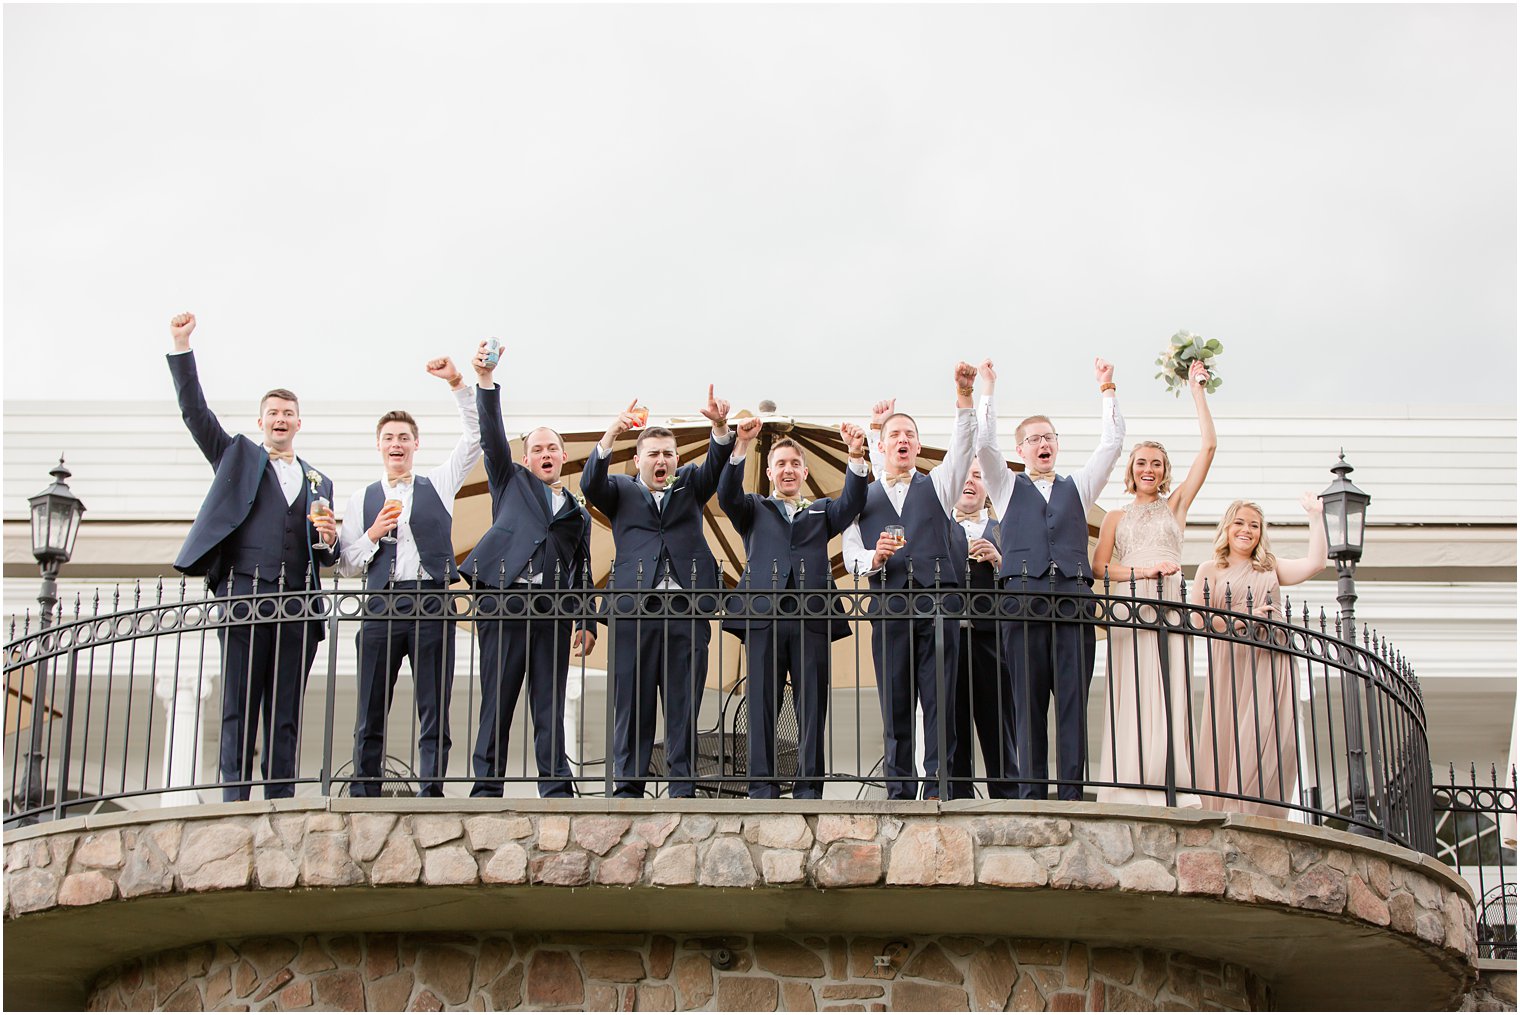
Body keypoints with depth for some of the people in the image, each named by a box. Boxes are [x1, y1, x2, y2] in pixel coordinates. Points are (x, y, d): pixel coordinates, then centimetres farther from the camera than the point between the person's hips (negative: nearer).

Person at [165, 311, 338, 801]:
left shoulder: (319, 483, 24)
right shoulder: (238, 456, 18)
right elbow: (195, 412, 7)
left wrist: (328, 540, 1)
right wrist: (181, 347, -1)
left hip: (297, 605, 3)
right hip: (245, 594, -2)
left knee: (286, 715, -1)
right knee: (239, 709, -8)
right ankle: (235, 802, -10)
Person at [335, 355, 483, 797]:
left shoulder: (438, 485, 16)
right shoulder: (361, 500, 16)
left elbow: (476, 435, 9)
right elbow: (345, 565, 12)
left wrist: (458, 383, -1)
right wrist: (373, 534, -5)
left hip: (432, 603, 0)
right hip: (382, 606, 0)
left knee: (435, 713, -4)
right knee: (370, 716, -3)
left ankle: (430, 795, -5)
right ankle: (363, 800, -2)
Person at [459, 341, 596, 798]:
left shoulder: (578, 514, 23)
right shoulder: (512, 483, 18)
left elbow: (582, 573, 21)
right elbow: (492, 436, 6)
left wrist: (587, 624, 8)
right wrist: (486, 380, -7)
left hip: (554, 613, 2)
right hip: (505, 605, -2)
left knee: (551, 708, -1)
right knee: (496, 704, -4)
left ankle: (556, 790, -1)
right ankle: (487, 788, -2)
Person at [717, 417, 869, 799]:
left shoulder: (821, 511, 23)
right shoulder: (754, 509, 20)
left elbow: (852, 502, 5)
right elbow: (728, 495, 0)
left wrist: (856, 457, -13)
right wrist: (742, 446, -15)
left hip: (812, 620, 1)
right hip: (763, 619, -1)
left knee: (812, 709, -2)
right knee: (762, 707, -3)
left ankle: (808, 789, 0)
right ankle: (762, 789, -2)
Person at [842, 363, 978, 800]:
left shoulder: (937, 485, 18)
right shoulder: (863, 498, 19)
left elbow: (963, 446, 2)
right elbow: (851, 557, 9)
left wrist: (964, 397, -12)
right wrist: (875, 557, -13)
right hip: (890, 609, 1)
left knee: (941, 698, -8)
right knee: (895, 705, -1)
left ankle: (938, 789, -9)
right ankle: (900, 791, 1)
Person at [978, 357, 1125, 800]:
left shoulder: (1077, 487, 25)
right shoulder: (1008, 488, 20)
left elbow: (1112, 444, 19)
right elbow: (984, 444, 8)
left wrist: (1107, 391, 17)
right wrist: (986, 392, 7)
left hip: (1073, 595, 2)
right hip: (1024, 596, -1)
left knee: (1074, 699, -6)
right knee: (1028, 700, -6)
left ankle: (1072, 792, -9)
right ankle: (1032, 792, -9)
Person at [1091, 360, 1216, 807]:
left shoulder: (1175, 506, 17)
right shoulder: (1117, 517, 18)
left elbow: (1208, 447, 12)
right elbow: (1099, 566, 6)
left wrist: (1197, 391, 14)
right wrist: (1140, 571, -11)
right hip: (1127, 609, 0)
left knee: (1170, 699, -7)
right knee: (1130, 700, -9)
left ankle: (1172, 794, -11)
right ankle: (1130, 795, -14)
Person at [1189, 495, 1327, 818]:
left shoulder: (1271, 567, 23)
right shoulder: (1210, 569, 13)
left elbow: (1315, 563, 8)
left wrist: (1315, 516, 10)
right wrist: (1238, 621, -14)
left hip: (1274, 663, 2)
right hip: (1233, 661, -2)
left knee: (1271, 740, -11)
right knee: (1231, 740, -10)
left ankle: (1259, 819, -15)